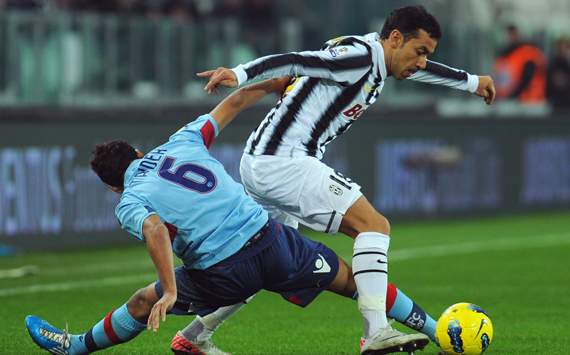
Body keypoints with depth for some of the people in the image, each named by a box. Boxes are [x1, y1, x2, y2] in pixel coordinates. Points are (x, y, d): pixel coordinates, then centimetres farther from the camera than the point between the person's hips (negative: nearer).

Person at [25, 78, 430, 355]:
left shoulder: (130, 204, 0)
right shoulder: (181, 142, 13)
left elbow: (155, 230, -22)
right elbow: (233, 103, 18)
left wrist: (170, 291, -28)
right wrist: (276, 82, 30)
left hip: (224, 274, -2)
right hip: (270, 236, 2)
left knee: (144, 303, 18)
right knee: (350, 277, 20)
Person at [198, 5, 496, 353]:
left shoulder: (375, 61, 18)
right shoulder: (360, 55, -12)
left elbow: (422, 68, 37)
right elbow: (295, 61, -24)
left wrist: (472, 82, 53)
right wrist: (239, 74, -39)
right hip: (286, 163, -10)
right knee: (374, 225, -13)